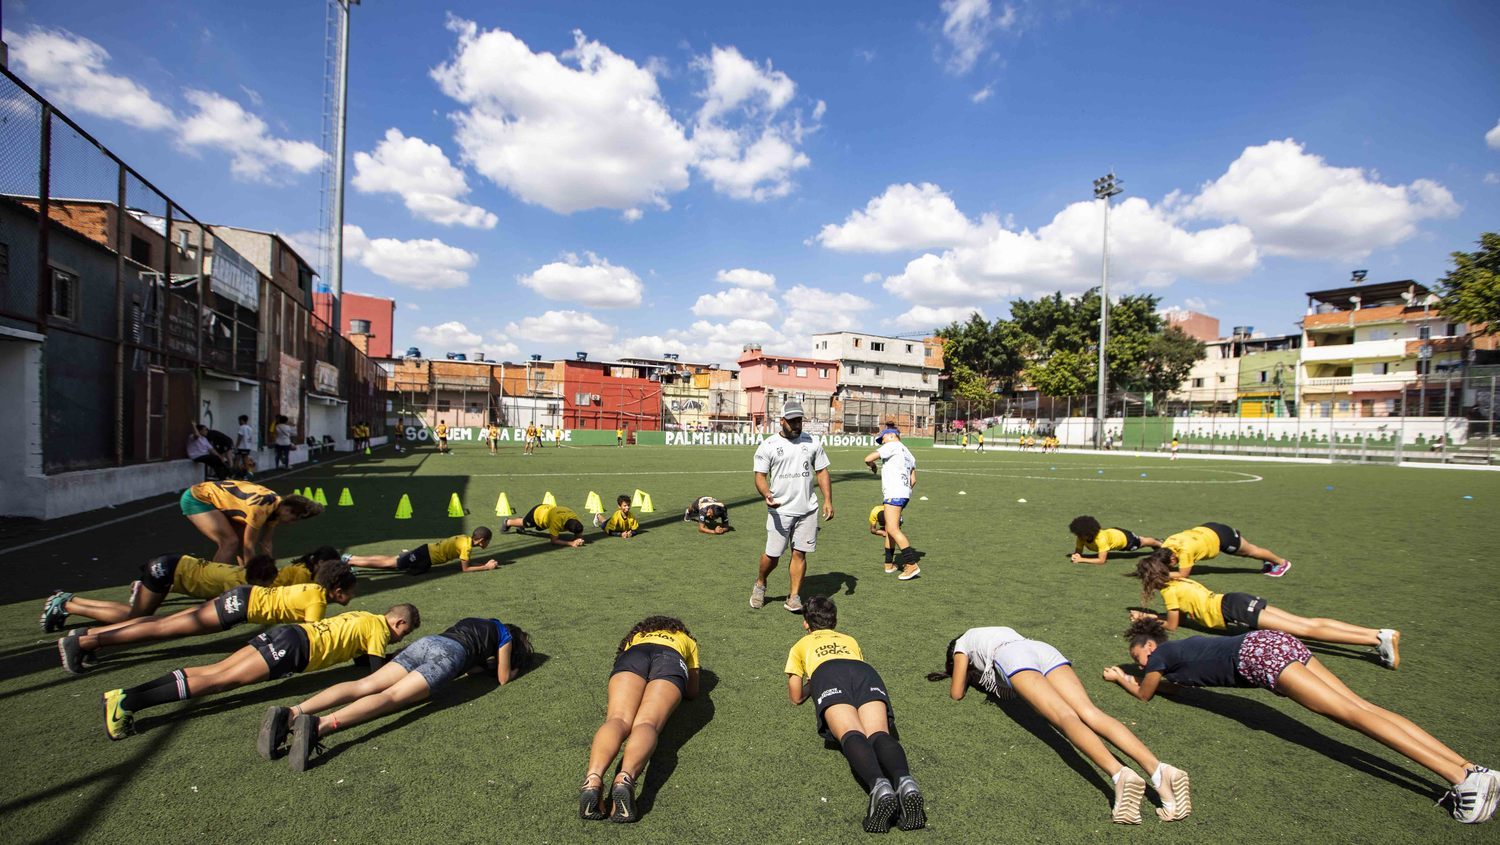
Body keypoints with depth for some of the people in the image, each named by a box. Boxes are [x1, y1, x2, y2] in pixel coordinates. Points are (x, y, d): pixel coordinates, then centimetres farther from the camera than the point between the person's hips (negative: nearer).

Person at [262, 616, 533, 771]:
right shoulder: (506, 636, 22)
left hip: (426, 641, 7)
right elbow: (503, 678, 25)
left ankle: (290, 714, -28)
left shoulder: (475, 622, 41)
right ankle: (319, 725, -46)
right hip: (449, 653, -6)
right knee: (391, 696, -22)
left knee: (364, 685, -9)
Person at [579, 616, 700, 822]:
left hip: (632, 657, 1)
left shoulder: (636, 636, 46)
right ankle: (625, 778, -53)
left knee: (618, 719, -21)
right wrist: (673, 689, 59)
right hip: (670, 660, -1)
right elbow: (692, 692, 41)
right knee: (646, 724, -21)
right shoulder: (687, 640, 43)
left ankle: (593, 777, -51)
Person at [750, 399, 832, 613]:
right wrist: (766, 494, -22)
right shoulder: (768, 445, -1)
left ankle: (794, 596, 16)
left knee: (799, 553, 4)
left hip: (808, 509, 2)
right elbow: (760, 476, -3)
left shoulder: (812, 443, 7)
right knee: (772, 555, 2)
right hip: (780, 510, -2)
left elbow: (822, 472, 11)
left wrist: (828, 501, 2)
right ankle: (759, 585, 29)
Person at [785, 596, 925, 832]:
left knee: (852, 735, -26)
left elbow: (796, 697, 37)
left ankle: (879, 786, -56)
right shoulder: (850, 640, 44)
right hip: (866, 672, 3)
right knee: (879, 734, -21)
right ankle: (904, 782, -52)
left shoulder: (800, 646, 38)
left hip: (827, 674, -2)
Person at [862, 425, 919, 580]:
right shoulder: (909, 454, 23)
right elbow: (913, 480, 24)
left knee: (893, 529, -16)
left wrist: (872, 466, 9)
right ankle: (889, 563, 21)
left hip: (894, 494, -10)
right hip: (904, 494, 10)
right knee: (889, 529, 16)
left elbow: (868, 458, -11)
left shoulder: (893, 445, -2)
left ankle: (912, 565, -19)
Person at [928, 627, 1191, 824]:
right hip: (1045, 649, 5)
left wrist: (962, 676, 47)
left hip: (1012, 657, -5)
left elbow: (956, 694, 27)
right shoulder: (1002, 632, 47)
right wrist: (979, 674, 65)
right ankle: (1159, 769, -39)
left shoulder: (962, 643, 31)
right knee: (1090, 713, -16)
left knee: (1065, 716, -25)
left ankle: (1119, 774, -51)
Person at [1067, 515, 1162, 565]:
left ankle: (1159, 543, 58)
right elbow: (1078, 552, -22)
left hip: (1124, 537, -6)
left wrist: (1081, 560, -52)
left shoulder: (1101, 538, -48)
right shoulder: (1081, 537, -31)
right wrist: (1075, 556, -45)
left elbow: (1101, 561, -47)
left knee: (1144, 542, 26)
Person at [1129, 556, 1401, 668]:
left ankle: (1378, 640, -16)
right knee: (1309, 623, 4)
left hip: (1234, 611, -8)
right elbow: (1178, 612, 28)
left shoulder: (1169, 590, -6)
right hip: (1239, 602, 8)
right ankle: (1381, 633, -1)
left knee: (1306, 630, -11)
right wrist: (1147, 615, 26)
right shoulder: (1179, 580, 19)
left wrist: (1148, 620, 13)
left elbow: (1172, 625, -1)